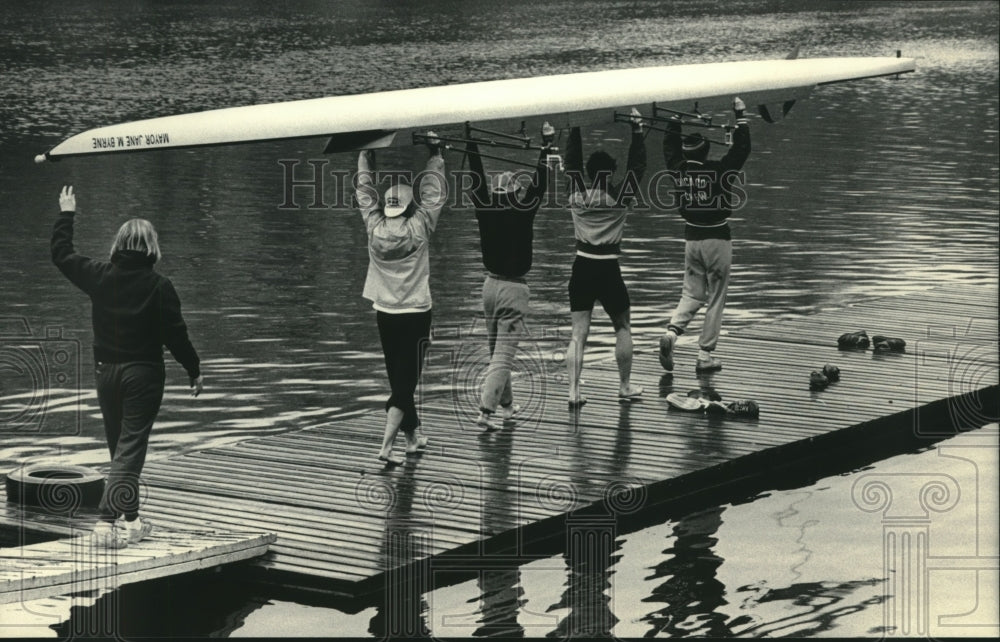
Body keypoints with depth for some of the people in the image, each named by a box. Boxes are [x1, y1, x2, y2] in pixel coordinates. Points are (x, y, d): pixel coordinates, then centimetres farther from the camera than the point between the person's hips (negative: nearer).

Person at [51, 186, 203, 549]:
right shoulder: (158, 286, -13)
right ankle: (107, 521, -17)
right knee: (130, 447, -4)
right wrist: (194, 371, 1)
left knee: (120, 446, 16)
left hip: (106, 372, 4)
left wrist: (66, 215, 24)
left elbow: (61, 254, 11)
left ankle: (131, 521, 25)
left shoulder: (100, 276, -3)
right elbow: (175, 334, -11)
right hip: (143, 373, -4)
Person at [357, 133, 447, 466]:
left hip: (384, 313, 4)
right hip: (415, 314, -4)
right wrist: (435, 155, 7)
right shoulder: (418, 228, -13)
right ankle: (386, 446, -13)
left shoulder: (375, 227, -5)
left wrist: (365, 157, 20)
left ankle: (413, 435, 27)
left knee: (398, 378, 16)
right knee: (405, 381, -2)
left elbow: (365, 192, 9)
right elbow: (434, 194, -3)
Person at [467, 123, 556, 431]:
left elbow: (476, 175, 1)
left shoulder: (485, 209, -4)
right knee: (504, 354, -6)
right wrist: (547, 143, -10)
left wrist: (471, 142, 6)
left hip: (491, 284, 6)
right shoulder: (522, 213, -15)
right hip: (514, 288, -6)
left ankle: (506, 404, 31)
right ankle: (486, 409, -15)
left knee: (496, 350, 19)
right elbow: (540, 182, -14)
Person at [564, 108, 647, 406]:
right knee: (623, 328, 17)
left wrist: (575, 129, 16)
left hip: (582, 267, 2)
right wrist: (637, 131, 4)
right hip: (608, 270, -2)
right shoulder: (619, 197, -7)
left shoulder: (577, 194, -1)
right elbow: (637, 165, 1)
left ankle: (573, 391, -8)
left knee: (578, 333, 1)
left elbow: (572, 161, 12)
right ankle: (625, 386, 22)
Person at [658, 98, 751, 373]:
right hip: (718, 238, -4)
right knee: (716, 298, 5)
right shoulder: (720, 169, -13)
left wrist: (675, 121, 23)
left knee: (692, 293, 16)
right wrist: (740, 114, 1)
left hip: (691, 238, 4)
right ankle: (706, 355, 4)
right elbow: (742, 147, -5)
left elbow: (670, 148, 15)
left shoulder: (682, 169, -4)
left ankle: (672, 332, -10)